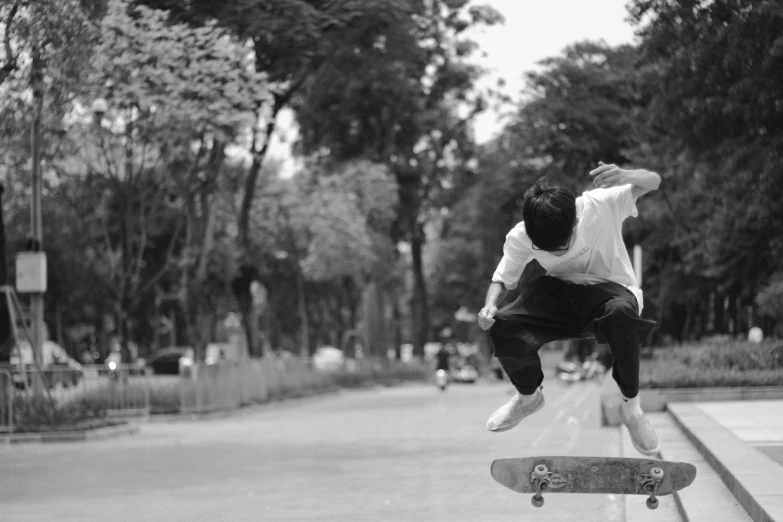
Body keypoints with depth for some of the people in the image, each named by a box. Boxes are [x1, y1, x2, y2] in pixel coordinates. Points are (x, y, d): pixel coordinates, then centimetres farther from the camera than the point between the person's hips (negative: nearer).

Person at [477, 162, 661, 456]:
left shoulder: (601, 206, -26)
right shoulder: (520, 238, -17)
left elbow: (653, 182, -22)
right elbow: (502, 280, -2)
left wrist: (626, 176, -48)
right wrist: (490, 305, -28)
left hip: (610, 289, -3)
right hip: (560, 291, 3)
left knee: (621, 314, -42)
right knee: (503, 327, -26)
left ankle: (631, 407, -17)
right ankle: (528, 395, 10)